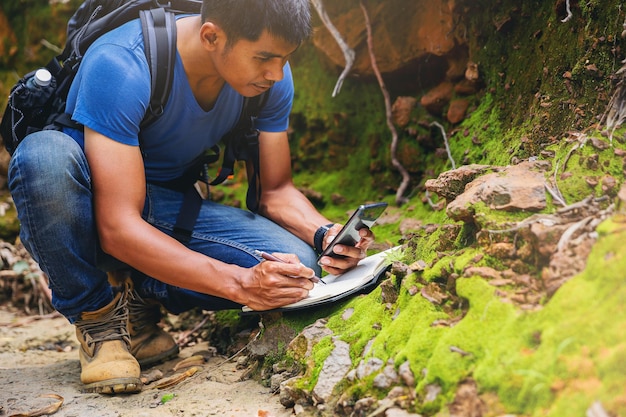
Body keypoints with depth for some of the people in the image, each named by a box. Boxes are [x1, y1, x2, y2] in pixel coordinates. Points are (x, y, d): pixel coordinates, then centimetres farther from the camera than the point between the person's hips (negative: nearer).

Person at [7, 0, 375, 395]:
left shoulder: (272, 76, -13)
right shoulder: (120, 65, -31)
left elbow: (275, 191, -2)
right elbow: (118, 228, -35)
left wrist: (325, 234, -23)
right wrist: (241, 284, -41)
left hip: (166, 213, 4)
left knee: (296, 266, -20)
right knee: (45, 154, -39)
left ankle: (137, 299, 0)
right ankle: (98, 315, -13)